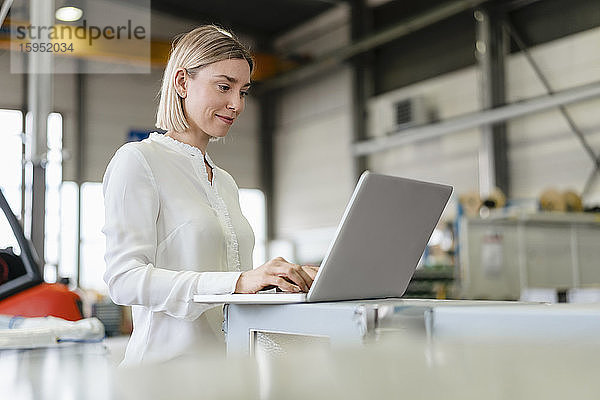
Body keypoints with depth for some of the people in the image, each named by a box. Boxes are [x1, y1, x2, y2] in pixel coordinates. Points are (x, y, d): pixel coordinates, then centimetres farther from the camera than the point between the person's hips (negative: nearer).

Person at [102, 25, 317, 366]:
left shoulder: (225, 182, 20)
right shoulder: (138, 160, -2)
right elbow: (124, 279, -14)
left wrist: (286, 280, 2)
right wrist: (237, 282, -22)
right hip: (170, 366, -6)